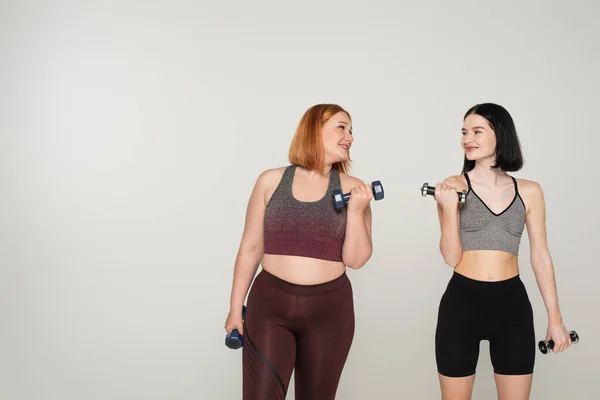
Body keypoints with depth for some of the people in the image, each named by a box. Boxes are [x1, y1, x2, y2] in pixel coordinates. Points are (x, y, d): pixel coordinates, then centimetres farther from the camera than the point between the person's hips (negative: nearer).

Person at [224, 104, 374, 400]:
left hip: (330, 310, 1)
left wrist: (356, 211, -14)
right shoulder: (271, 181, 1)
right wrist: (235, 308, 6)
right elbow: (250, 248, 5)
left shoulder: (353, 189, 1)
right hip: (269, 305, -1)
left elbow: (356, 260, -2)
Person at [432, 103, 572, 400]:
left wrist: (555, 317, 7)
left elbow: (540, 256, 7)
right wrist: (450, 208, -19)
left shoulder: (529, 192, 3)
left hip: (512, 303, 2)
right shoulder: (453, 186, -3)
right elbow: (451, 257, -5)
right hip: (461, 303, -1)